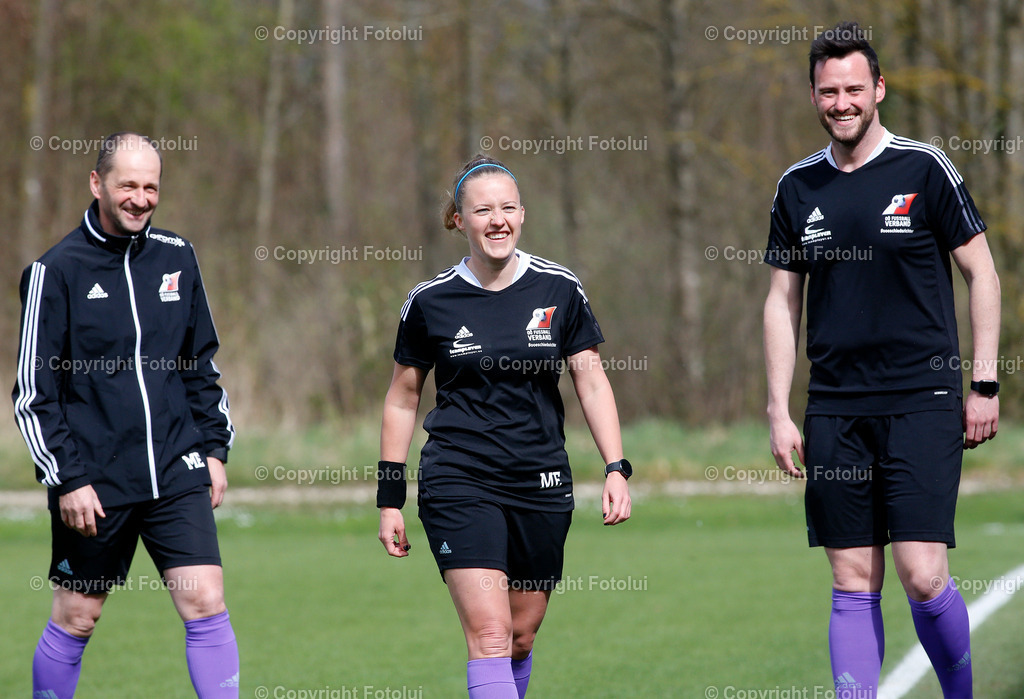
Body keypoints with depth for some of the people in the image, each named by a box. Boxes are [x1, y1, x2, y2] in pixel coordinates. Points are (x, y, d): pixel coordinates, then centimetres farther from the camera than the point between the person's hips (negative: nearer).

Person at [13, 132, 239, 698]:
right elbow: (34, 392, -5)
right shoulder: (55, 271, -5)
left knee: (206, 602, -7)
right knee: (75, 619, 5)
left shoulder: (176, 257, 8)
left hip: (177, 473, 3)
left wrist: (214, 447, 11)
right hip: (93, 482, -3)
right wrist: (67, 478, -10)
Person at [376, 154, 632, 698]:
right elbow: (402, 398, 9)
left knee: (521, 637, 8)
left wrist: (616, 468, -7)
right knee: (489, 632, -16)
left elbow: (592, 382, 5)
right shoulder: (430, 302, -1)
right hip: (459, 484, -2)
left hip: (542, 485, 2)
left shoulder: (560, 290, 1)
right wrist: (390, 498, 7)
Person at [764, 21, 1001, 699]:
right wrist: (779, 412, 7)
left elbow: (981, 272, 3)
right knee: (853, 582, 1)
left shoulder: (924, 169, -2)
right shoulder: (798, 186, 8)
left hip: (922, 401, -3)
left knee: (922, 574, -10)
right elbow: (782, 300, 13)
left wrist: (984, 386, -1)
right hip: (835, 409, 3)